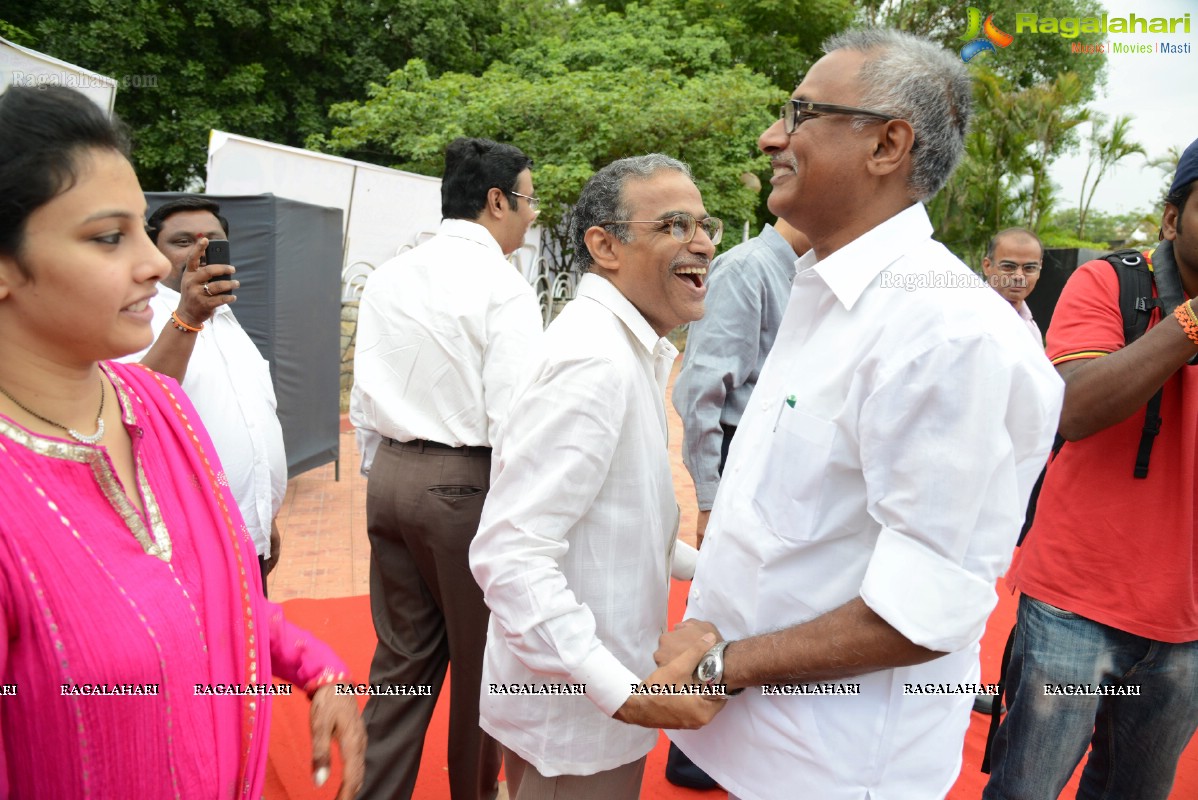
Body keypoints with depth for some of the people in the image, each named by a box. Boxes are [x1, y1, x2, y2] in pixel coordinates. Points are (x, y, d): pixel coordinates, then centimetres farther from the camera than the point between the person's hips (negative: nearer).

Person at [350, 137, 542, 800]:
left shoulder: (386, 279, 7)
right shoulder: (503, 288, -13)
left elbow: (362, 398, 11)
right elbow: (511, 417, -18)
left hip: (389, 476, 6)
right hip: (466, 482, -6)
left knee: (402, 654, 16)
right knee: (480, 659, 13)